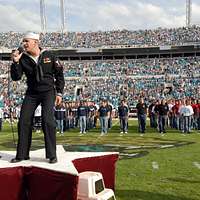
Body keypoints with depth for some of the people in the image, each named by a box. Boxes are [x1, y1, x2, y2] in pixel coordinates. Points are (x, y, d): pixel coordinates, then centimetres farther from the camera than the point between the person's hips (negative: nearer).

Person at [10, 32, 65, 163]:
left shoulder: (49, 56, -4)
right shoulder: (23, 58, 1)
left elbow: (59, 74, 2)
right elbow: (16, 77, -5)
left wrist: (59, 92, -2)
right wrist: (15, 62, -18)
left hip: (48, 92, -3)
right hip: (31, 93, 4)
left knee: (48, 120, -17)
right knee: (24, 122, -1)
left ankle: (52, 155, -7)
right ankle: (22, 154, 12)